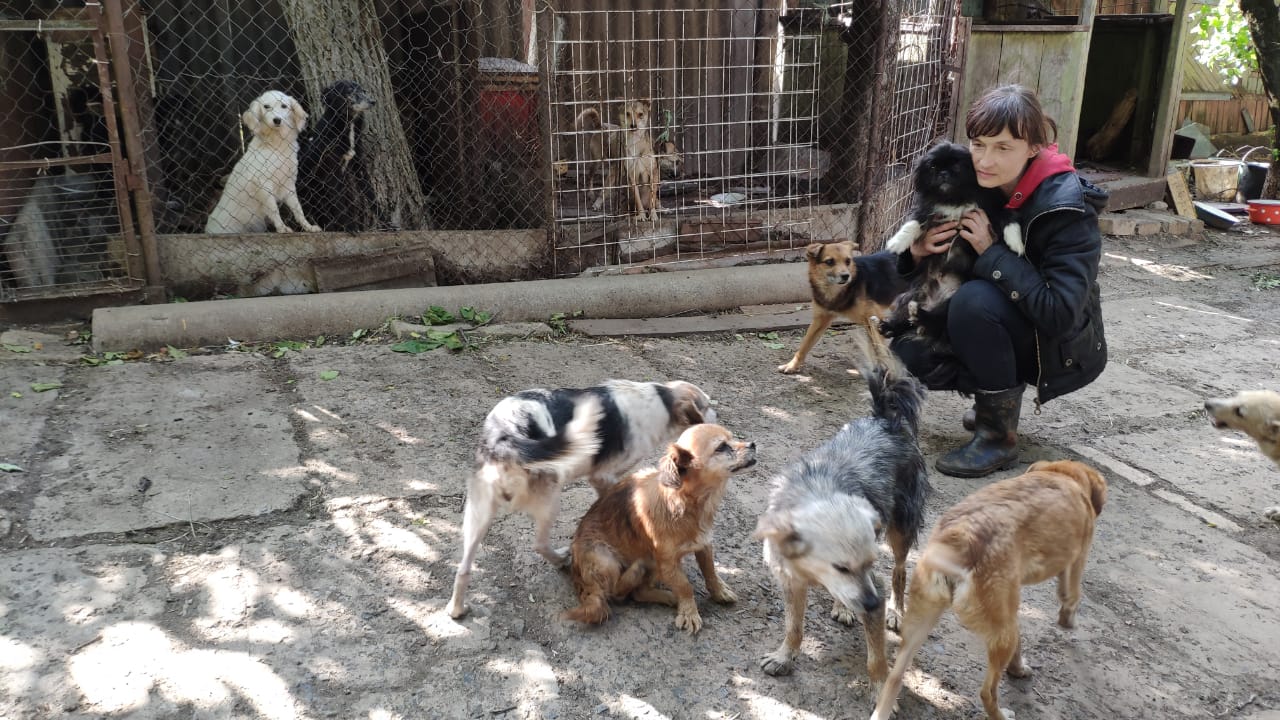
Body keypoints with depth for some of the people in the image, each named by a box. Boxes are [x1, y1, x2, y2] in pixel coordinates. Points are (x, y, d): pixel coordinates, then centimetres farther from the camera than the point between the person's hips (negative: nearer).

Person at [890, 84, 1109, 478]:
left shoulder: (1066, 208, -25)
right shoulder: (975, 187, -7)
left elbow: (1059, 313, -34)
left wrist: (992, 252, -30)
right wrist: (918, 251, -21)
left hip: (1063, 350, -6)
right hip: (1009, 332, 6)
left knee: (975, 299, -33)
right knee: (905, 353, -13)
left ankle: (999, 435, -16)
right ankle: (998, 395, 10)